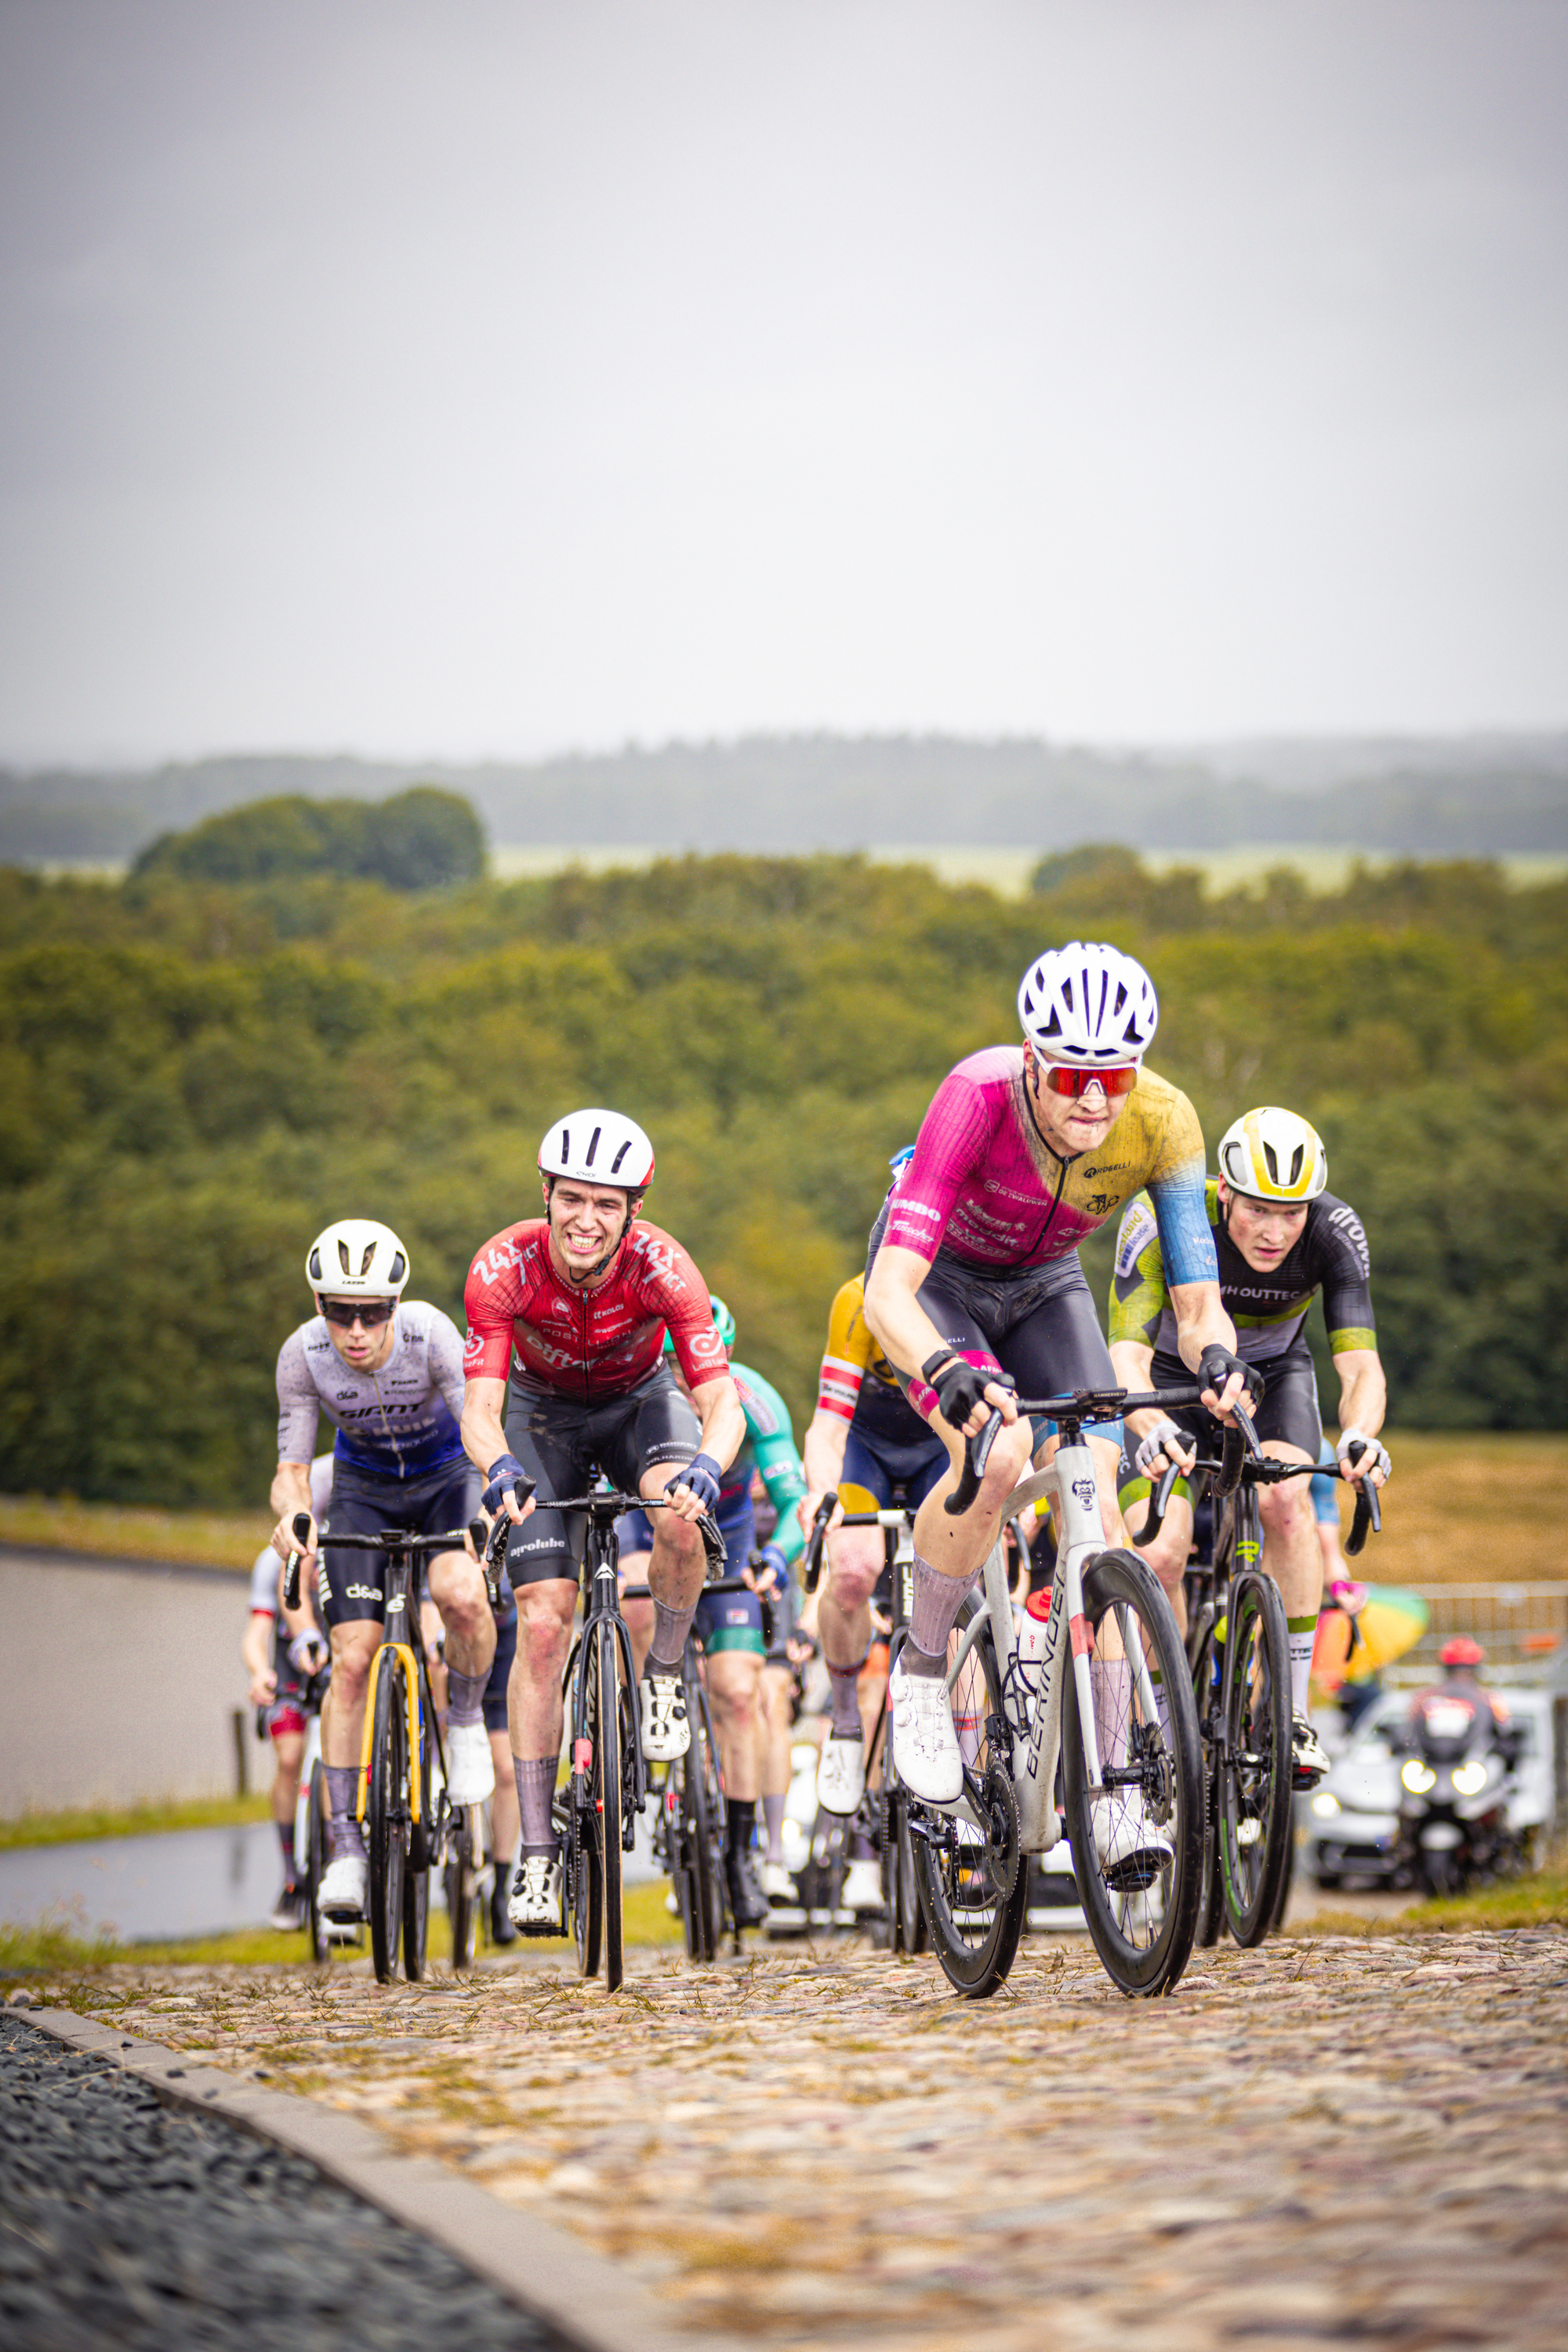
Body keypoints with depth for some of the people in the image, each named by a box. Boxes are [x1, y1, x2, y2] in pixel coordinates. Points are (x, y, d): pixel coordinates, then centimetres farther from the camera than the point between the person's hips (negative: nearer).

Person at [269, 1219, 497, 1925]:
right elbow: (291, 1469, -19)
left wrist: (491, 1507, -51)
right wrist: (294, 1514, -42)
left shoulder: (431, 1335, -31)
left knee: (461, 1595, -32)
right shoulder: (303, 1355, -25)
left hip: (445, 1476, -2)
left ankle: (466, 1717, -2)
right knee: (352, 1658, -12)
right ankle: (346, 1842, -6)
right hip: (363, 1489, 2)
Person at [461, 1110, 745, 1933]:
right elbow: (480, 1408, -34)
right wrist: (498, 1467, -57)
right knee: (542, 1622, -11)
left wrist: (707, 1464, -55)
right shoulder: (504, 1268, -31)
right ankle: (537, 1849, -6)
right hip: (542, 1412, 0)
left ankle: (663, 1673, -5)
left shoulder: (661, 1268, -31)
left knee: (681, 1517, -34)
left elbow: (722, 1401, -33)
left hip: (638, 1403, 0)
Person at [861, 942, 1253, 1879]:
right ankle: (923, 1669, -5)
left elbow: (1197, 1305, -26)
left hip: (1043, 1289, 3)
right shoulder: (978, 1098, -38)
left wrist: (1214, 1354, -50)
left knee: (1094, 1493, -16)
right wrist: (943, 1371, -63)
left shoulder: (1162, 1123, -28)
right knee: (995, 1454, -31)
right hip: (939, 1282, -3)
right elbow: (887, 1292, -43)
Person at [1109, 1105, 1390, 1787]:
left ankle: (1294, 1711, -19)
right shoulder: (1161, 1221, -35)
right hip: (1170, 1376, -1)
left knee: (1286, 1502, -28)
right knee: (1159, 1555, -19)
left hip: (1272, 1374, 1)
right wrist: (1153, 1430, -63)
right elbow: (1126, 1357, -42)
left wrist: (1359, 1437, -57)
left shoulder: (1335, 1233, -29)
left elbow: (1361, 1368, -34)